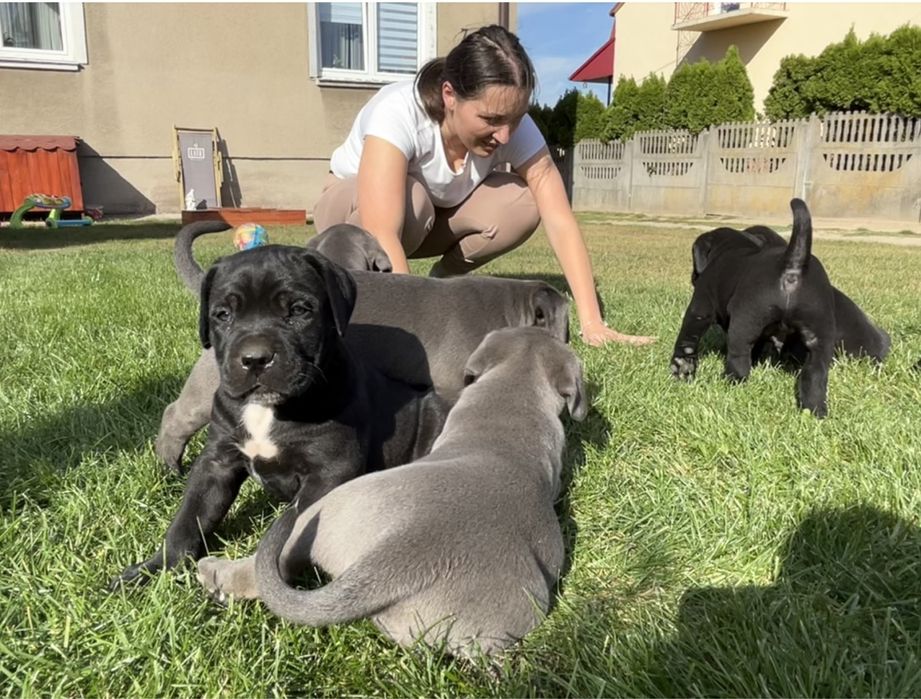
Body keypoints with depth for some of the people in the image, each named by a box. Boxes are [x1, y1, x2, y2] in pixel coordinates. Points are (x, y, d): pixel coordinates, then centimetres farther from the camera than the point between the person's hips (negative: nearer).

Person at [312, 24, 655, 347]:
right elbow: (381, 234, -48)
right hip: (352, 206, -3)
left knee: (523, 202, -26)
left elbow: (560, 220, -29)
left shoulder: (513, 127, -25)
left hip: (439, 214, 4)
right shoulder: (397, 112, -37)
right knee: (411, 200, -39)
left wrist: (591, 321, -37)